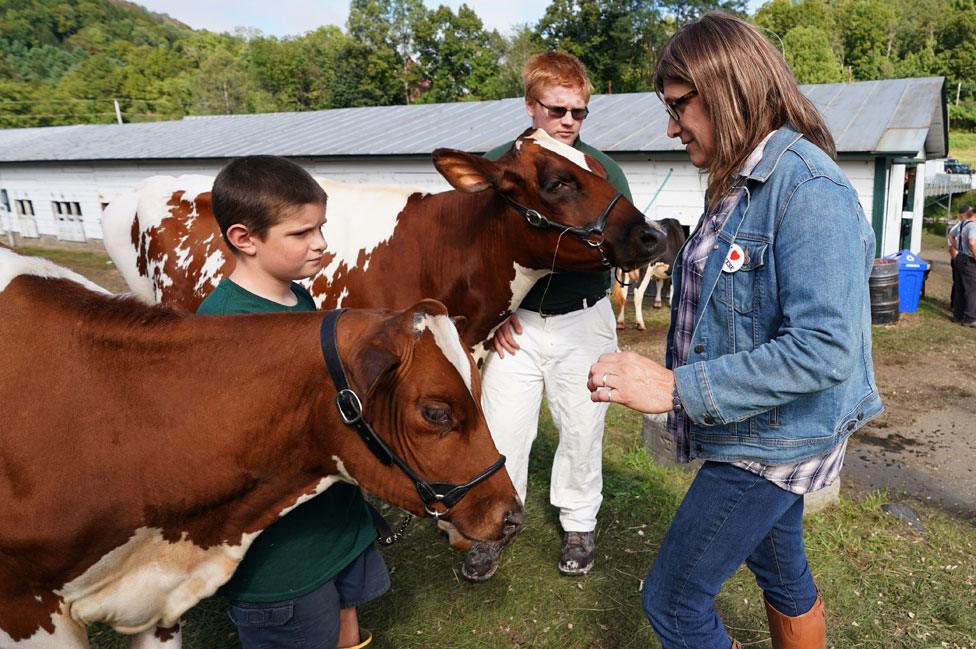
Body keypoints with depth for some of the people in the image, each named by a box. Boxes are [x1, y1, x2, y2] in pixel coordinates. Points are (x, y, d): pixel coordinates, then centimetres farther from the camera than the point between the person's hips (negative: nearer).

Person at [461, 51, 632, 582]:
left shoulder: (603, 170, -1)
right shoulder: (495, 168, -1)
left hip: (584, 321, 1)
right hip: (515, 322, 0)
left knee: (582, 428, 11)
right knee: (503, 430, 5)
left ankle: (579, 524, 33)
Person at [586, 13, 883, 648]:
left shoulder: (809, 189, -24)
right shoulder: (738, 185, 6)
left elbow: (824, 349, -31)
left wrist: (675, 387, -32)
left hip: (773, 445, -9)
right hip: (758, 434, 9)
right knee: (781, 571, 26)